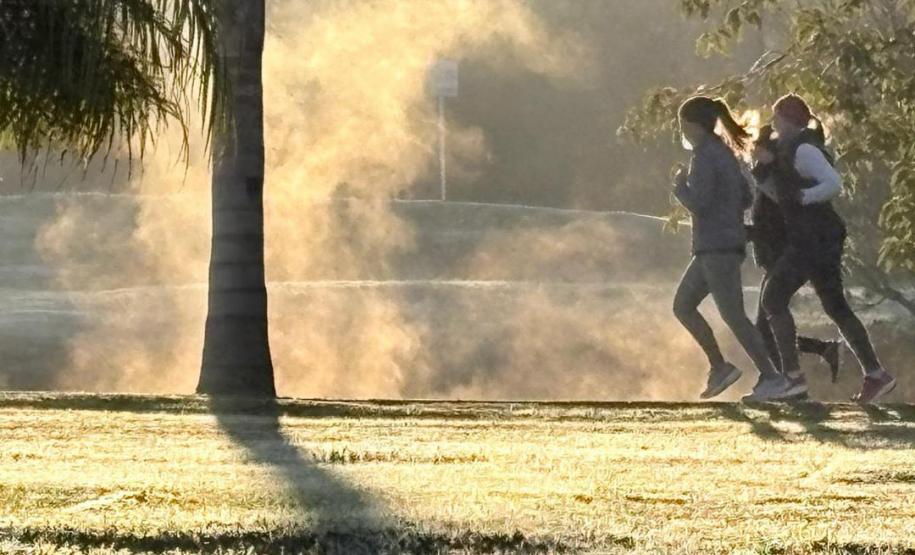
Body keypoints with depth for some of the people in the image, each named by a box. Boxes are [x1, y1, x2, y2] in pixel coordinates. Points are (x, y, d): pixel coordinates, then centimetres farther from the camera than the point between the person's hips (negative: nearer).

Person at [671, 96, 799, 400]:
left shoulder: (704, 157, -13)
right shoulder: (724, 154, 15)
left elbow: (698, 203, -20)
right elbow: (745, 198, 19)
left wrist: (680, 187, -2)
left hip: (717, 247, -10)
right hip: (724, 245, 10)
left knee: (732, 315, -10)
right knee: (682, 305, 14)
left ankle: (774, 379, -12)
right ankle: (719, 367, 12)